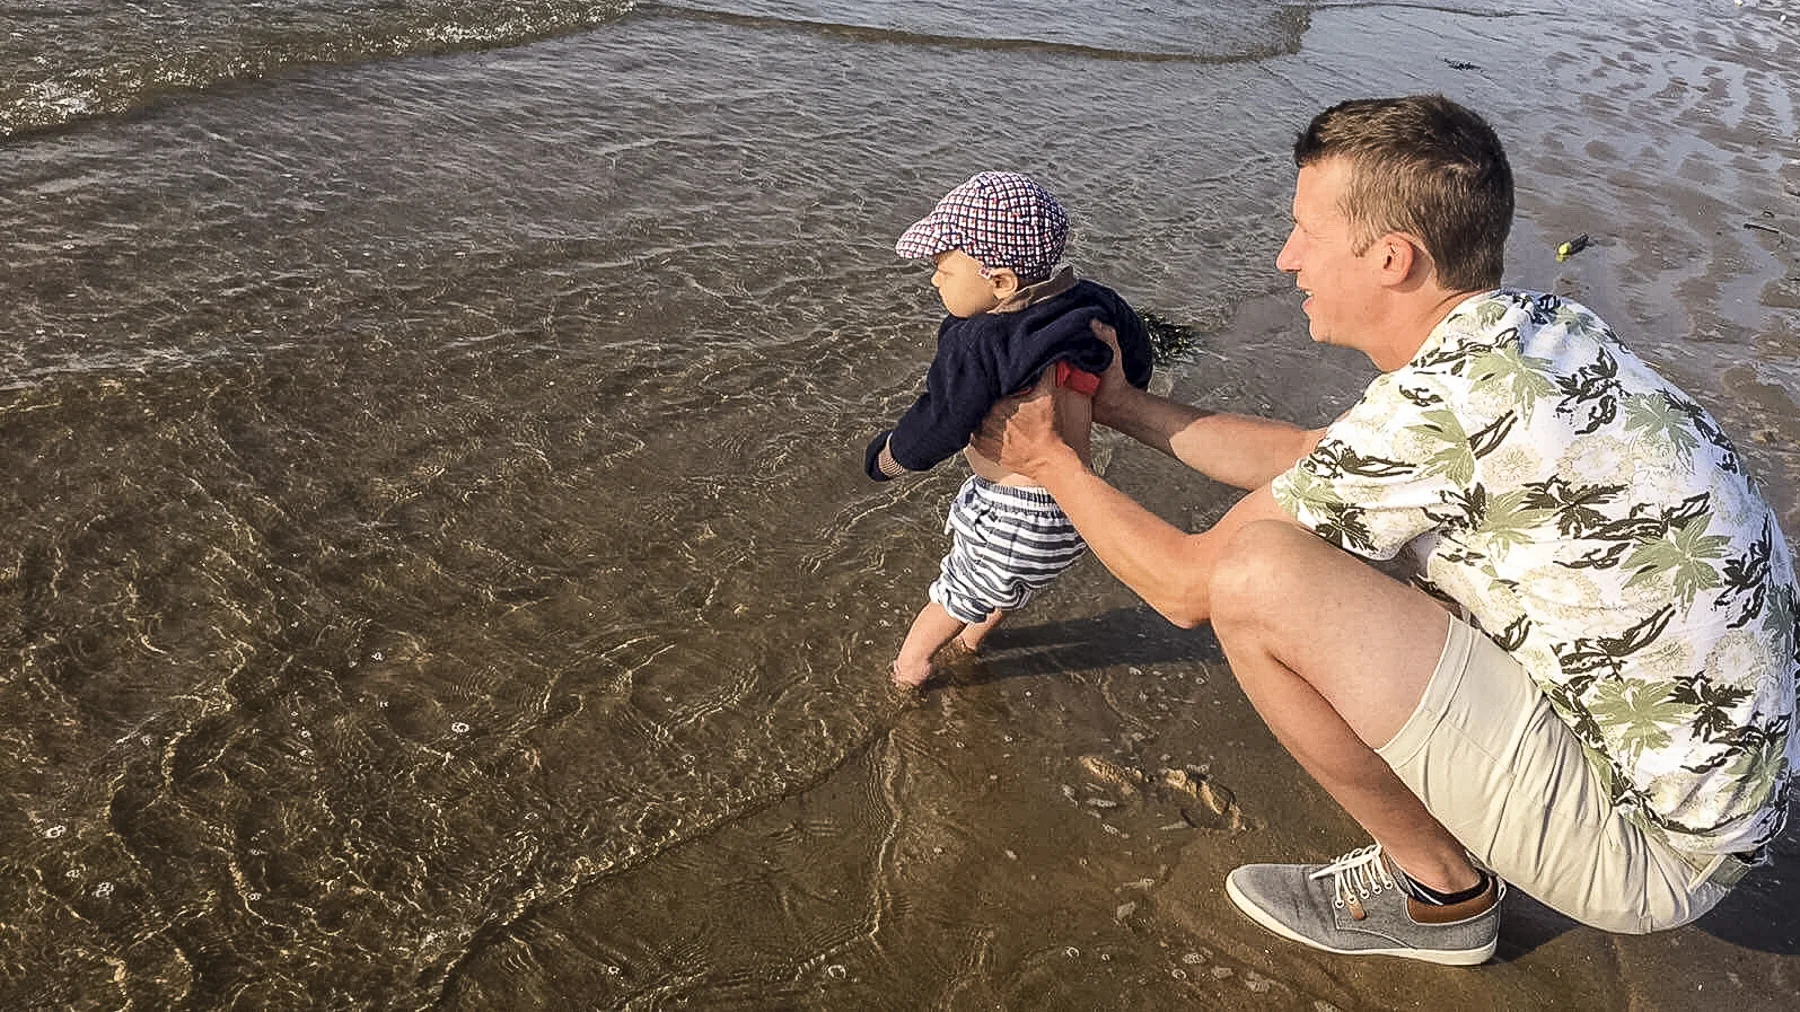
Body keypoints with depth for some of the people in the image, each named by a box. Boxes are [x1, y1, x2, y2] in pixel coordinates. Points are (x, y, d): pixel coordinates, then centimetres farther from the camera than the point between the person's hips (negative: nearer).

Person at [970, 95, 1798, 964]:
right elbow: (1304, 458, 15)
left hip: (1648, 842, -9)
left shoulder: (1441, 402, -26)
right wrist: (1120, 406, 18)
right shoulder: (1536, 330, 2)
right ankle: (1448, 835, 15)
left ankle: (1442, 892, 2)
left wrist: (1048, 460, 0)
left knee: (1256, 575, -21)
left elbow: (1187, 584, -15)